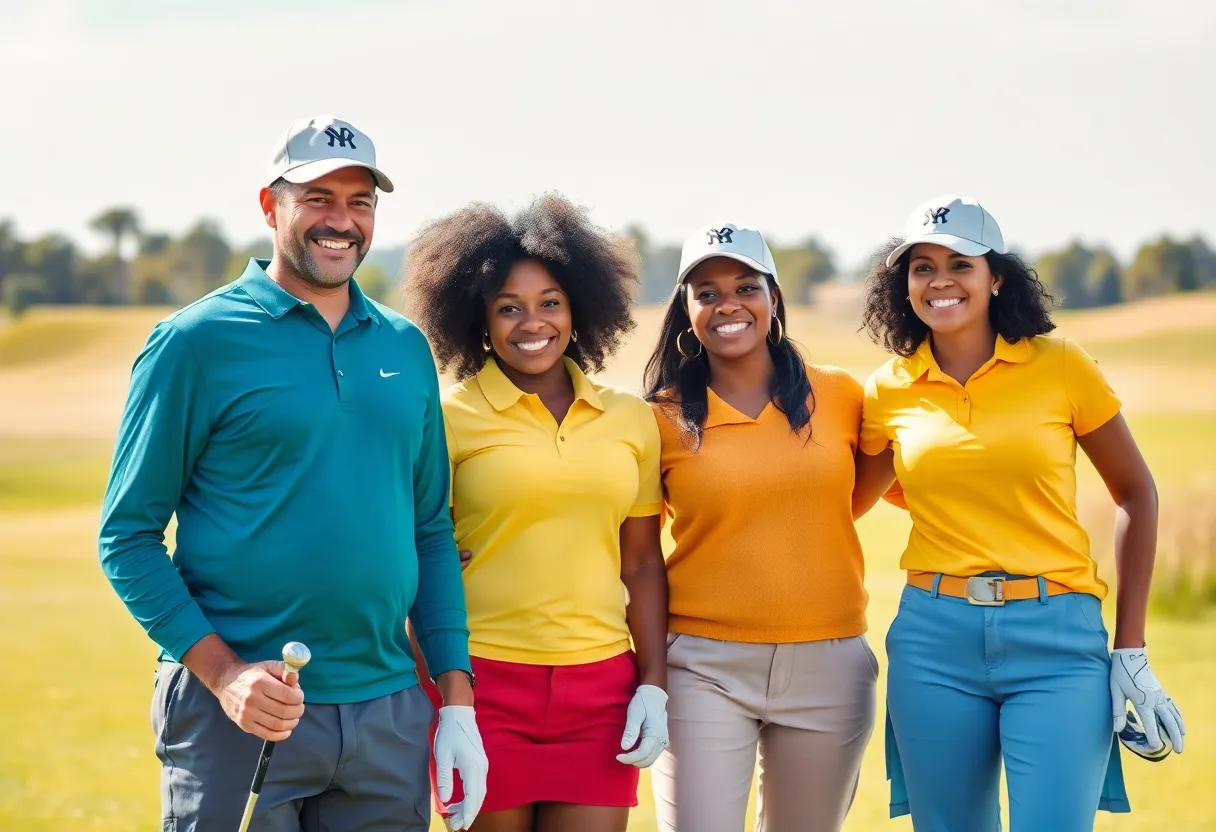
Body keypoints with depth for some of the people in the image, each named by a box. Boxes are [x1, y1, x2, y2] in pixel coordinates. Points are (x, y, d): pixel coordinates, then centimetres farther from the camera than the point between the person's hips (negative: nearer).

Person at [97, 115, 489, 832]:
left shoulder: (406, 348, 10)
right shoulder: (196, 341, -4)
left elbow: (432, 530, 13)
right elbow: (128, 536, -5)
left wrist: (457, 698, 6)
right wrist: (223, 672, -16)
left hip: (389, 715, 4)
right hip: (236, 717, -4)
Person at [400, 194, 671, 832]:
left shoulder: (631, 419, 7)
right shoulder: (449, 418, -4)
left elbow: (641, 564, 11)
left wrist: (654, 684, 5)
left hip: (600, 685, 3)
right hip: (483, 682, -3)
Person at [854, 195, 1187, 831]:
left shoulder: (1060, 366, -1)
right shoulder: (889, 391, 5)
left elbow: (1135, 494, 6)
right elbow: (850, 504, 20)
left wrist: (1131, 650, 2)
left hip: (1057, 641, -2)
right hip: (934, 641, 2)